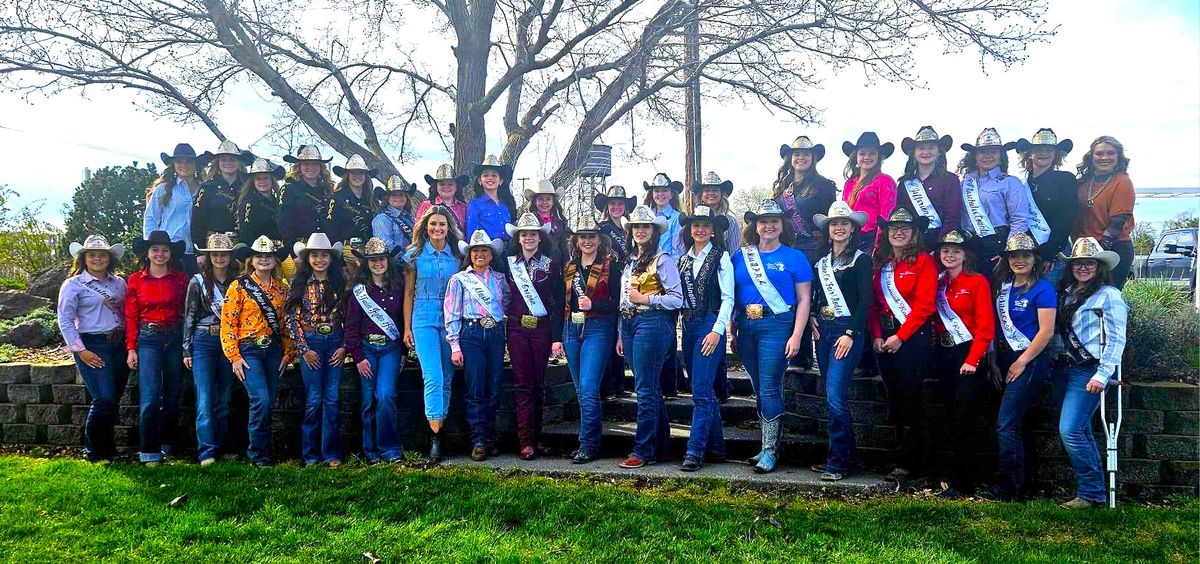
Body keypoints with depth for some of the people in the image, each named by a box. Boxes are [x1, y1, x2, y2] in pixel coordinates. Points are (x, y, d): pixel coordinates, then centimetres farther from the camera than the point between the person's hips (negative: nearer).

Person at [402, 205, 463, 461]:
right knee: (433, 377, -14)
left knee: (447, 378, 5)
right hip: (424, 319, -2)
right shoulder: (415, 255, 5)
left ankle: (439, 429, 14)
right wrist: (407, 328, 3)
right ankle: (435, 437, -14)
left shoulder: (457, 254, 7)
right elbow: (409, 293, 7)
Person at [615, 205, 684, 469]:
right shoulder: (631, 261, 18)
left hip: (651, 323, -8)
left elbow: (677, 299, -10)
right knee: (650, 388, 12)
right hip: (629, 324, 8)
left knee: (645, 389, -7)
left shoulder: (662, 260, -5)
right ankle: (661, 446, 19)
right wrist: (621, 334, 19)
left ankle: (643, 451, -3)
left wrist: (644, 299, -12)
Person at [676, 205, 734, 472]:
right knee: (704, 390, 11)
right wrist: (681, 324, 6)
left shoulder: (720, 258, -3)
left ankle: (695, 451, -11)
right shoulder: (684, 259, 14)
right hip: (688, 326, 6)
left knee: (701, 391, -12)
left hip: (711, 325, -6)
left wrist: (717, 331, -15)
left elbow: (727, 298, -8)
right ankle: (716, 446, 20)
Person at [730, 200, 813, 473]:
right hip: (745, 326, 5)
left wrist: (796, 336, -11)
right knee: (758, 389, 11)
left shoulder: (794, 257, 0)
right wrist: (731, 331, 6)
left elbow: (804, 300, -3)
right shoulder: (741, 256, 10)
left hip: (776, 325, -5)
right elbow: (731, 296, 13)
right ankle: (769, 444, 21)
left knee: (769, 389, -8)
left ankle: (770, 450, -2)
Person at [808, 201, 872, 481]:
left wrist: (851, 333, -16)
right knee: (832, 397, 8)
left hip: (848, 330, -7)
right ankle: (840, 456, 16)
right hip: (823, 330, 7)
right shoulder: (823, 261, 16)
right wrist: (812, 317, 5)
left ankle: (840, 461, -7)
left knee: (835, 396, -13)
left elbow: (865, 301, -9)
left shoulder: (860, 259, -3)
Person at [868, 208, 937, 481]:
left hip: (914, 336, -6)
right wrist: (877, 335, -4)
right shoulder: (880, 263, 12)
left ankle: (908, 462, 1)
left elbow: (924, 304, -12)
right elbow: (873, 302, 9)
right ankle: (903, 453, 17)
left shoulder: (924, 261, -5)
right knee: (894, 396, 9)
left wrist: (900, 337, -16)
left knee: (910, 397, -4)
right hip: (885, 338, 6)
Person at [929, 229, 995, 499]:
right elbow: (933, 320, 13)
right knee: (953, 417, 8)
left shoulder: (977, 282, -3)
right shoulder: (937, 283, 13)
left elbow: (986, 327, -9)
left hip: (969, 357, -5)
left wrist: (972, 360, -16)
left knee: (963, 419, -8)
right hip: (943, 355, 5)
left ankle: (957, 482, -5)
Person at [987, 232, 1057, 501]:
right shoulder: (1003, 286, 11)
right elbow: (996, 325, 16)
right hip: (1004, 360, 7)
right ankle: (1015, 482, 16)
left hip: (1030, 361, -7)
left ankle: (1008, 488, -4)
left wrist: (1021, 362, -12)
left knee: (1006, 425, -10)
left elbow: (1046, 332, -12)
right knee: (1011, 424, 9)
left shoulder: (1042, 289, -7)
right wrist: (995, 361, 6)